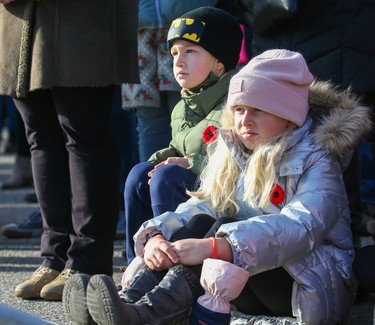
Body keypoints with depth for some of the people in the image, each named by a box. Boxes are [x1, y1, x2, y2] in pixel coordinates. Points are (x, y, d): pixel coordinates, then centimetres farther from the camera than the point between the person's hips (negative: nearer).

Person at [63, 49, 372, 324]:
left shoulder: (315, 160, -11)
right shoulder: (230, 156, 9)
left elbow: (300, 228, -30)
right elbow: (198, 208, -5)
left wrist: (213, 247, -41)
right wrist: (156, 237, -29)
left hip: (318, 287, -5)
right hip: (252, 293, 6)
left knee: (223, 232, -28)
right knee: (196, 226, -18)